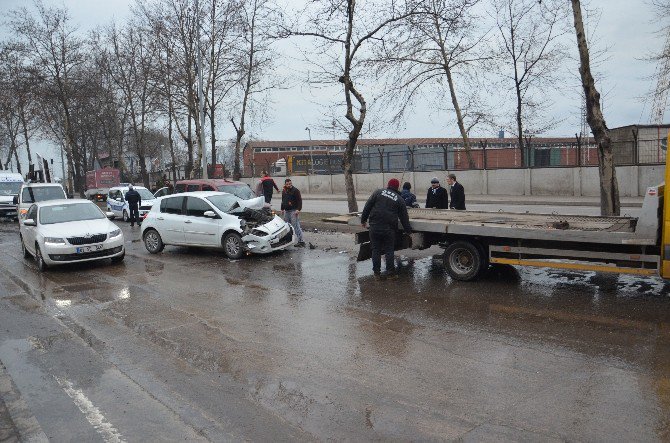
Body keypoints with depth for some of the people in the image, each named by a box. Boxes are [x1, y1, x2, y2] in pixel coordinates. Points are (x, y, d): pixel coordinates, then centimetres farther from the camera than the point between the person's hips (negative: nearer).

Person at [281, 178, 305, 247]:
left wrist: (298, 209, -20)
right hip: (286, 211, 8)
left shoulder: (295, 190, -6)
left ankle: (300, 241, -13)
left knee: (296, 226, -12)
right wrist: (282, 209, 25)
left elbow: (299, 200, -11)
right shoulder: (284, 191, 16)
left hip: (293, 211, -7)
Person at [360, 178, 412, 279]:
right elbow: (404, 217, 8)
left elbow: (367, 207, 3)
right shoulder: (399, 199, 7)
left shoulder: (378, 192, 6)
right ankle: (390, 273, 10)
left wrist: (363, 220, 11)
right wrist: (408, 230, 18)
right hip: (389, 229, -1)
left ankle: (376, 272, 13)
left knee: (376, 250, 8)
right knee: (389, 251, 8)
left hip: (374, 227, 1)